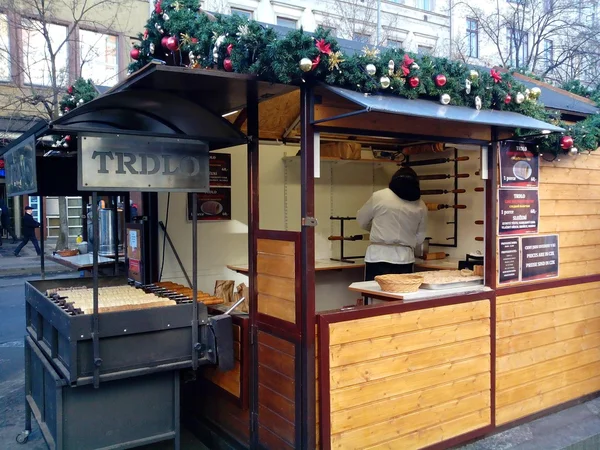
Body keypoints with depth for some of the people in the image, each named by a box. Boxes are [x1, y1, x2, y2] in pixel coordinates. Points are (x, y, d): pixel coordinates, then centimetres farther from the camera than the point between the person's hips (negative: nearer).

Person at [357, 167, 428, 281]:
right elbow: (419, 238, 10)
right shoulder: (420, 206, 5)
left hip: (377, 257, -2)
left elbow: (361, 220, 13)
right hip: (404, 259, 2)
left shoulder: (379, 196, 0)